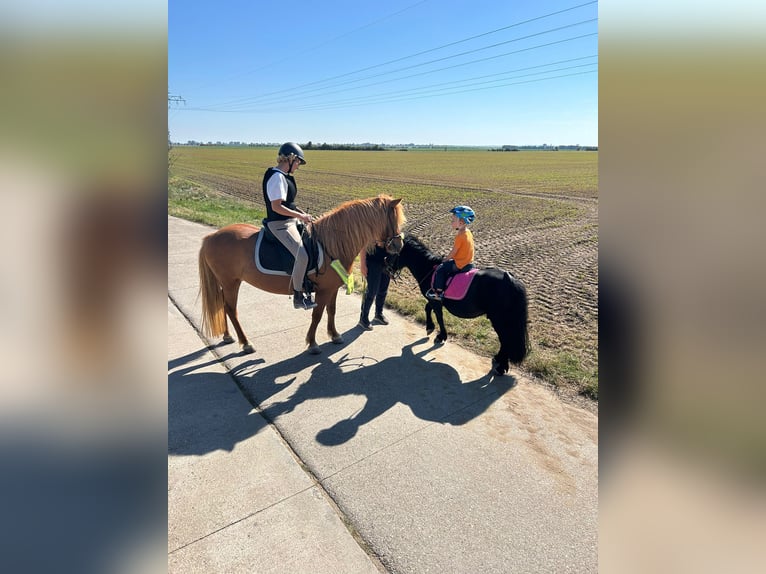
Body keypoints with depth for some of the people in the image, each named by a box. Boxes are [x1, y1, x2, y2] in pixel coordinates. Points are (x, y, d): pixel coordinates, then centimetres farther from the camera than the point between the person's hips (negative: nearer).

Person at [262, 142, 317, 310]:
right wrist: (300, 216, -18)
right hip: (280, 224, -11)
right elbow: (276, 207, -23)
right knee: (302, 256, -24)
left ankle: (307, 283, 23)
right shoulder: (277, 177, -17)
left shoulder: (284, 176, 14)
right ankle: (298, 297, -10)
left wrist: (303, 213, 8)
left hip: (290, 221, 11)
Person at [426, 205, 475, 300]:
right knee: (447, 264, 27)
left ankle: (438, 293, 0)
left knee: (440, 269, -5)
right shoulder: (468, 232, 6)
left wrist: (444, 261, 0)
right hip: (469, 263, 10)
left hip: (460, 265, -10)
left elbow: (453, 253, -16)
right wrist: (448, 260, 18)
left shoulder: (460, 236, -22)